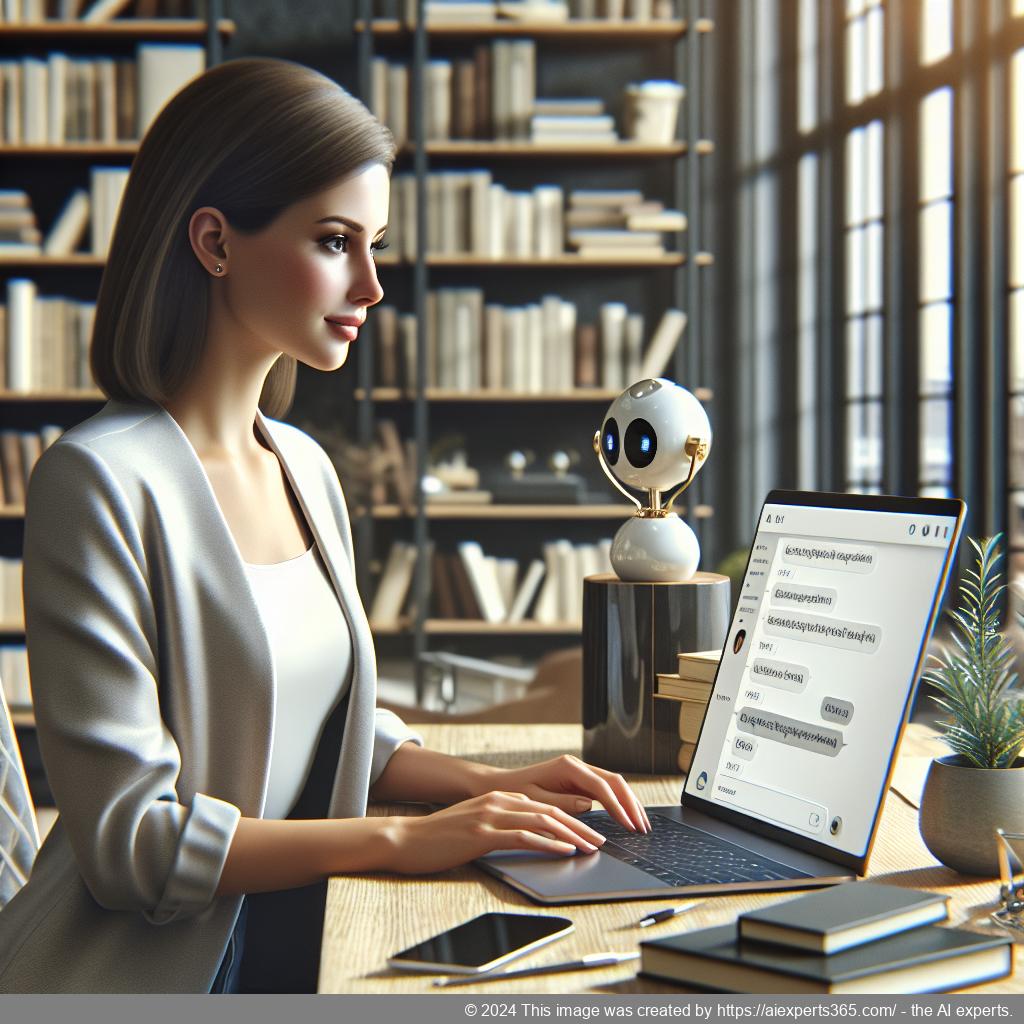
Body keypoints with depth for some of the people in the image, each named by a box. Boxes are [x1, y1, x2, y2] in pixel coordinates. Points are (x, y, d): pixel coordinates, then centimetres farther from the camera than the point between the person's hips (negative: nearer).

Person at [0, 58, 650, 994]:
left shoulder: (305, 467, 11)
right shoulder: (101, 481, -14)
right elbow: (129, 834, -17)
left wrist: (486, 784, 3)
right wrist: (403, 839, -17)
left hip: (300, 952, 7)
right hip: (152, 975, -6)